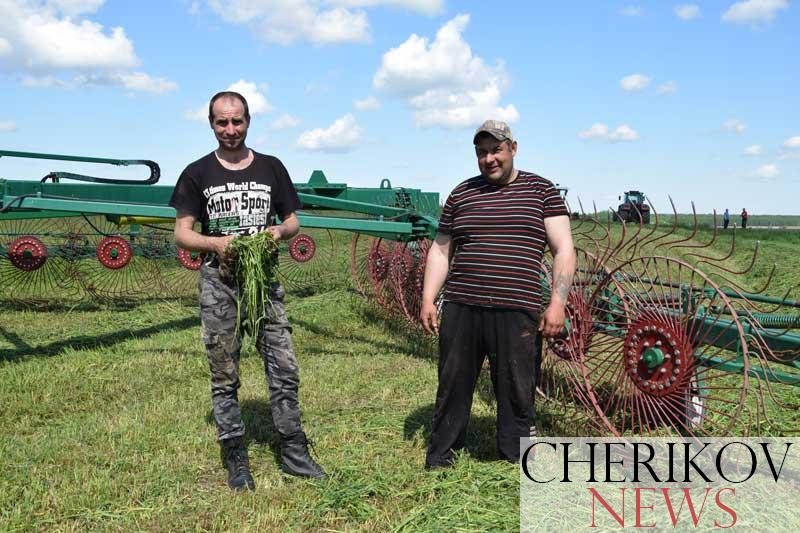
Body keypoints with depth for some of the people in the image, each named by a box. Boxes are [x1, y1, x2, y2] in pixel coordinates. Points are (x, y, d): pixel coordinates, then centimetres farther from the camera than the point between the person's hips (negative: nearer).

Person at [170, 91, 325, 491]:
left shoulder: (271, 168, 10)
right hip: (219, 282, -1)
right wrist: (215, 242, -18)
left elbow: (293, 221, 14)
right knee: (224, 376, 4)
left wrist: (280, 230, -10)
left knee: (284, 368, -1)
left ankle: (293, 452, 11)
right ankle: (236, 460, 15)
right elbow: (182, 233, 2)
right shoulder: (198, 173, 6)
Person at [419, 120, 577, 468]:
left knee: (517, 392, 4)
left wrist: (557, 302, -9)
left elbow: (564, 250, 1)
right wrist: (428, 299, 6)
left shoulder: (541, 191, 6)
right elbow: (440, 251, 15)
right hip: (461, 308, 2)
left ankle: (517, 457, 20)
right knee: (452, 385, 9)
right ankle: (440, 454, 25)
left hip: (516, 312, -2)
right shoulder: (461, 195, 13)